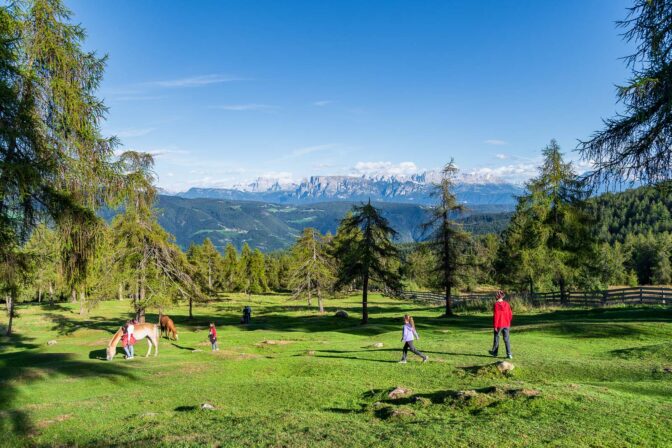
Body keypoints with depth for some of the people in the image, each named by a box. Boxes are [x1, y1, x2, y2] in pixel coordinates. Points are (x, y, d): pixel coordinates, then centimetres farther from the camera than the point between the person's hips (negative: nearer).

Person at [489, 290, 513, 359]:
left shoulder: (496, 304, -14)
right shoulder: (506, 304, 1)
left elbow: (495, 316, -16)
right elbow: (510, 315, 6)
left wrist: (495, 326, -11)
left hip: (499, 325, -4)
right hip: (506, 325, 4)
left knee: (496, 338, 12)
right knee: (506, 339, 7)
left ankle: (494, 352, 27)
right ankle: (509, 354, 1)